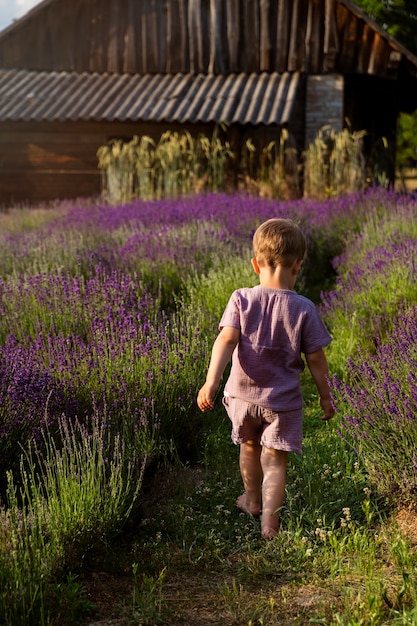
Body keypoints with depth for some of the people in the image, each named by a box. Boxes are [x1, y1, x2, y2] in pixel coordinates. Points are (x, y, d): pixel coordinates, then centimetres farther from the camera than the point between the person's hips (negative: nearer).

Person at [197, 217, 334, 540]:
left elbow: (226, 340, -21)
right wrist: (325, 396, 4)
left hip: (243, 394, 2)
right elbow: (316, 359, -8)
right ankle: (270, 522, 0)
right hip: (283, 400, -2)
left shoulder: (241, 299, -10)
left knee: (250, 446, 25)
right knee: (274, 461, 6)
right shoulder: (304, 309, -13)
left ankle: (253, 501, 44)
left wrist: (211, 382, -26)